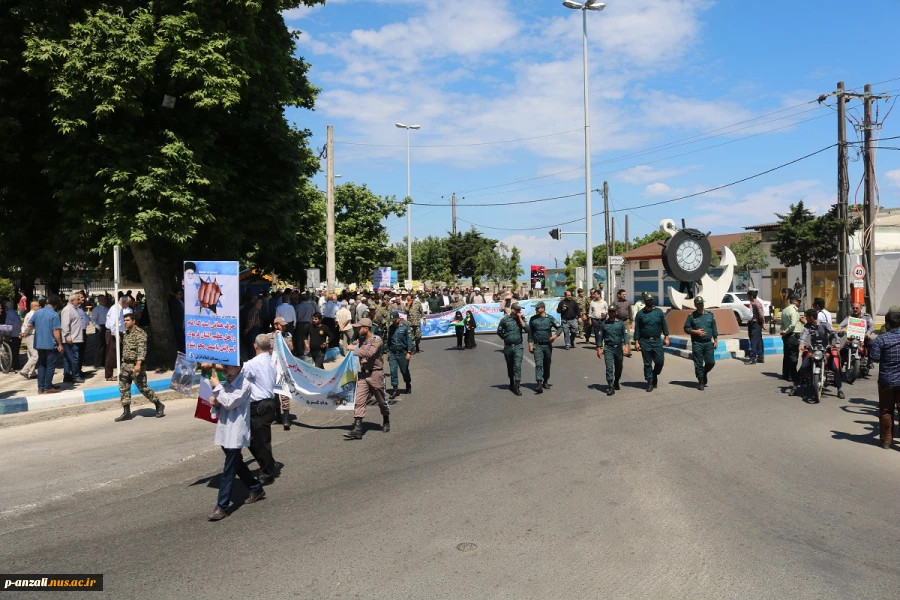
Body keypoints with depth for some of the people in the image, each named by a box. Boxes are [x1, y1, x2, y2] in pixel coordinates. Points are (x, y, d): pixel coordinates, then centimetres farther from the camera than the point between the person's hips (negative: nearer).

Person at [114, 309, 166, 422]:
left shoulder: (140, 333, -13)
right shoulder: (126, 333, 14)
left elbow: (142, 350, -23)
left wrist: (138, 364, -32)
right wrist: (123, 362, 20)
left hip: (136, 365, -8)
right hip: (125, 365, 9)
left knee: (143, 387, -3)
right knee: (123, 388, 5)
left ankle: (159, 405, 12)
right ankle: (126, 412, 11)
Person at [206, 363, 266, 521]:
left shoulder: (244, 384, -13)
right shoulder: (226, 384, 10)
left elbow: (230, 403, -24)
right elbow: (221, 407, 15)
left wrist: (217, 386, -15)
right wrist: (215, 403, -8)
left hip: (236, 432, -8)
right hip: (225, 430, 8)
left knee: (229, 470, -6)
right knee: (237, 464, 19)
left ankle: (222, 507, -2)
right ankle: (256, 489, 36)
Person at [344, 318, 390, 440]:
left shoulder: (376, 340, -11)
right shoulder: (362, 339, 10)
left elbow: (369, 353, -26)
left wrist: (354, 349, -18)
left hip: (375, 374, -5)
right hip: (363, 374, 5)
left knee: (381, 401, 10)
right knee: (359, 400, -7)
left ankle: (386, 422, 34)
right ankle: (357, 429, -11)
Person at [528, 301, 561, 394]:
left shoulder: (550, 318, 0)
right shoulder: (533, 319, 2)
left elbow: (560, 327, 5)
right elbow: (530, 333, 5)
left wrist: (555, 335, -12)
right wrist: (530, 344, -1)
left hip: (548, 345, 1)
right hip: (537, 345, -1)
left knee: (547, 365, 13)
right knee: (538, 364, -12)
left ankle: (545, 382, 29)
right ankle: (539, 385, -18)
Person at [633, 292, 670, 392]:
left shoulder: (659, 312, 7)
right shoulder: (640, 314, 3)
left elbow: (664, 325, 11)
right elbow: (637, 329, 3)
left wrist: (666, 337, 4)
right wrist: (636, 342, -2)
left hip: (657, 341, 1)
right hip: (645, 342, -1)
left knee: (660, 361, 0)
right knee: (647, 363, 3)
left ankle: (655, 376, 27)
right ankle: (650, 382, 11)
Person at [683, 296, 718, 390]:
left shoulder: (710, 315, 7)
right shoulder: (691, 316, 0)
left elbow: (714, 328, 10)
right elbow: (686, 328, 2)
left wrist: (715, 340, 6)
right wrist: (695, 331, -13)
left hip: (708, 343, 2)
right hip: (697, 343, -2)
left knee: (711, 362, 2)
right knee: (698, 364, 1)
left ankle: (704, 373, 32)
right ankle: (701, 382, 11)